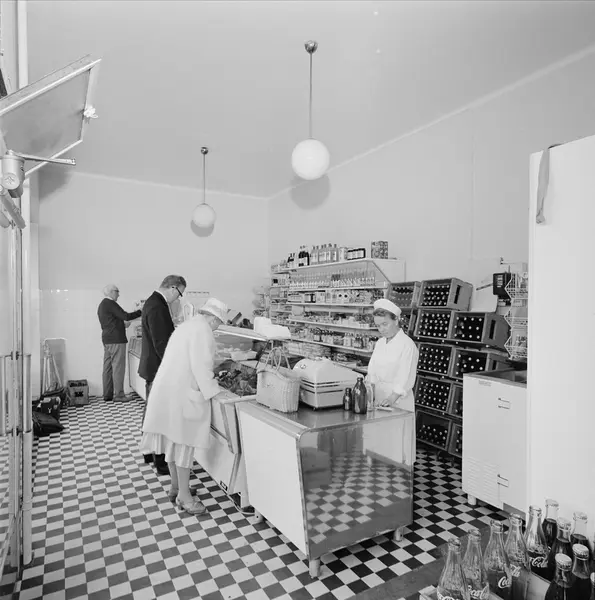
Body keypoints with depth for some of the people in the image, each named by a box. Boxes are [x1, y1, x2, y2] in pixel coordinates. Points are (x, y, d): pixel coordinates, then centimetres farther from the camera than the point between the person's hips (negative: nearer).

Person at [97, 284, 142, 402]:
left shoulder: (101, 305, 18)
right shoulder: (110, 303, -13)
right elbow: (126, 316, -19)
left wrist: (122, 324, 19)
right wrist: (141, 312, -12)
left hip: (107, 340, 10)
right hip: (116, 340, -10)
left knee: (108, 368, 10)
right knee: (118, 367, -6)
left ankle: (107, 394, 15)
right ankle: (119, 395, -4)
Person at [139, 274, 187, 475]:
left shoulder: (153, 302, 11)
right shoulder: (157, 307, -22)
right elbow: (161, 343, -24)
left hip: (152, 366, 11)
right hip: (158, 368, -11)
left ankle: (150, 453, 34)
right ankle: (161, 463, 10)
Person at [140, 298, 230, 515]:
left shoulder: (187, 325, 16)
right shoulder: (202, 329, -14)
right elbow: (200, 365, -20)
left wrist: (210, 381, 25)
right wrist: (214, 390, -11)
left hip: (168, 389, 10)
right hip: (182, 393, -10)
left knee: (174, 439, 17)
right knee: (183, 442, 0)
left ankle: (175, 487, 30)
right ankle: (184, 495, 11)